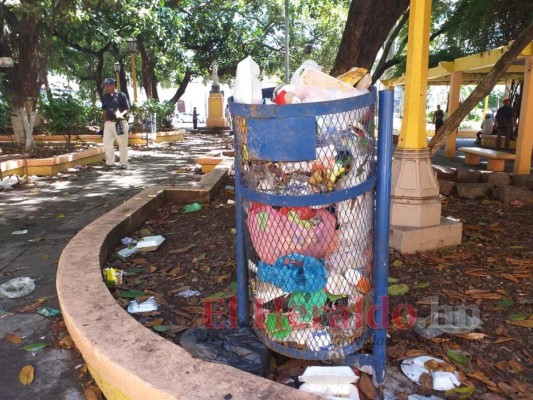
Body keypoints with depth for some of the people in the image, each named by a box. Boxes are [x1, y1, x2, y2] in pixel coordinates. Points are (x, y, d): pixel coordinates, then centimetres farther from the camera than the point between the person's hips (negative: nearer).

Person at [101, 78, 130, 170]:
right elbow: (104, 111, 17)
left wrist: (122, 114, -22)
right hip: (109, 123, 4)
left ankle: (124, 163, 12)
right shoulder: (105, 97, 11)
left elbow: (128, 109, -4)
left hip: (120, 123, -4)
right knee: (107, 142, -1)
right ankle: (109, 162, 9)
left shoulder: (121, 95, -4)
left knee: (122, 143, 2)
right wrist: (104, 122, 11)